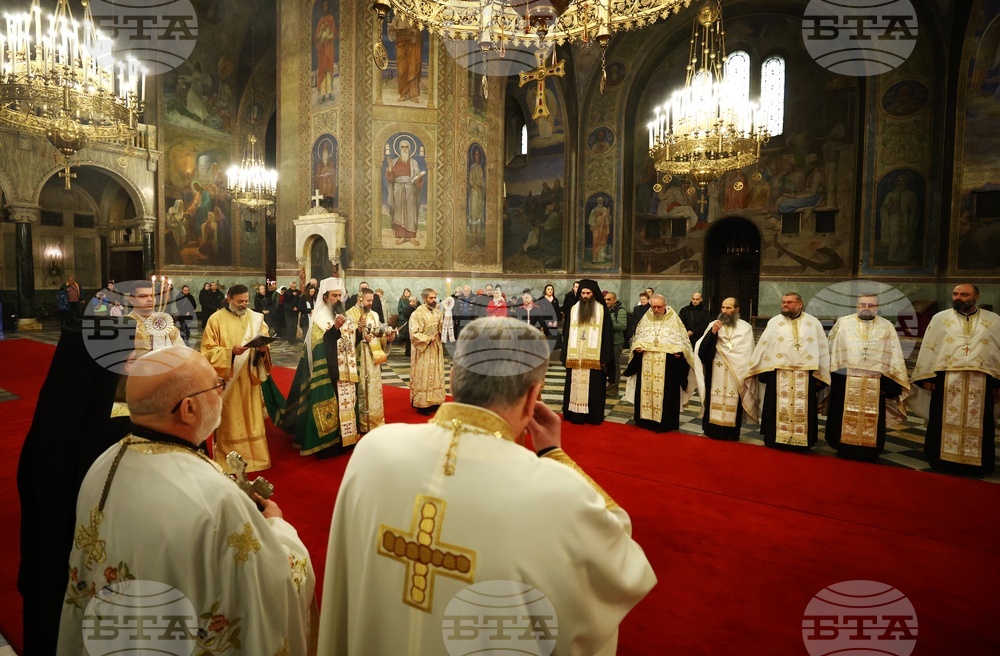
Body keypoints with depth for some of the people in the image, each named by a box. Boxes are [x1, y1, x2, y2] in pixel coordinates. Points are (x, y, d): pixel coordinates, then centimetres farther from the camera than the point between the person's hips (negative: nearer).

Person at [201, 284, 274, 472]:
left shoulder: (256, 318, 6)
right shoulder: (216, 319, -4)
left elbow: (265, 343, 8)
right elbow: (208, 350, -7)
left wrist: (263, 348, -16)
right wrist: (231, 351, -22)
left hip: (249, 378, 3)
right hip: (227, 379, -3)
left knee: (252, 420, 9)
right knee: (229, 422, 3)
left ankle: (255, 457, 19)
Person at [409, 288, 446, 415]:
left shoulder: (438, 313, 7)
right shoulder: (417, 314, -13)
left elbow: (442, 330, 15)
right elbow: (414, 334, -18)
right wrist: (429, 339, -18)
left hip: (436, 350, 7)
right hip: (423, 351, -7)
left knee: (436, 376, 11)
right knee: (423, 377, -1)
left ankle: (434, 401, 21)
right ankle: (422, 404, 7)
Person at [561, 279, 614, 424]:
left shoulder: (602, 310, 1)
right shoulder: (573, 309, 8)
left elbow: (606, 335, -1)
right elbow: (567, 333, 7)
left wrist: (604, 358, -7)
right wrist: (565, 355, 2)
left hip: (594, 357, -2)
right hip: (575, 356, 2)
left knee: (593, 387, 3)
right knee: (575, 386, 5)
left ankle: (593, 415, 12)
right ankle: (575, 414, 12)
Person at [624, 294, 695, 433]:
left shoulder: (674, 320, 0)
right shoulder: (645, 320, 9)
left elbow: (683, 341, 2)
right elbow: (637, 338, 17)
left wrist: (680, 351, -16)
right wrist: (637, 347, -3)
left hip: (667, 364, -3)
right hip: (646, 363, 3)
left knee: (666, 393, -1)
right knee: (646, 391, 6)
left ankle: (665, 422, 8)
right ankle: (645, 418, 17)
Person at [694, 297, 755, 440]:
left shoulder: (745, 327, 3)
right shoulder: (713, 325, 5)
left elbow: (747, 353, 1)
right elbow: (702, 348, -3)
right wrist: (712, 333, -16)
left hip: (735, 373, -1)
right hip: (715, 372, 1)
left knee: (732, 403, 2)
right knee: (714, 401, 1)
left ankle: (731, 432, 12)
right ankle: (713, 429, 10)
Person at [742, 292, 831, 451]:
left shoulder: (814, 323, 7)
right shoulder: (774, 322, 5)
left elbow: (822, 349, 6)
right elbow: (763, 346, 2)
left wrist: (820, 375, 1)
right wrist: (761, 370, -3)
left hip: (805, 375, 1)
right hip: (779, 374, 0)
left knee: (803, 410, 5)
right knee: (778, 408, 3)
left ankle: (800, 441, 15)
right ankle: (776, 438, 13)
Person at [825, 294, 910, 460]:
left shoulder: (887, 327, 8)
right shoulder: (843, 323, 5)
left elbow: (894, 357, 5)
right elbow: (832, 349, 4)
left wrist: (889, 382, -3)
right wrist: (830, 375, -3)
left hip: (874, 382, 1)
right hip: (845, 380, -1)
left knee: (871, 418, 7)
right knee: (845, 417, 4)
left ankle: (868, 451, 18)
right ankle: (844, 448, 15)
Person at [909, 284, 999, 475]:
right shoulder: (940, 318, 6)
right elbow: (928, 348, 3)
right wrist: (927, 377, -4)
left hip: (981, 382, 1)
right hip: (947, 379, -1)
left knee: (978, 425, 6)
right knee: (946, 422, 4)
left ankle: (976, 463, 16)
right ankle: (943, 459, 14)